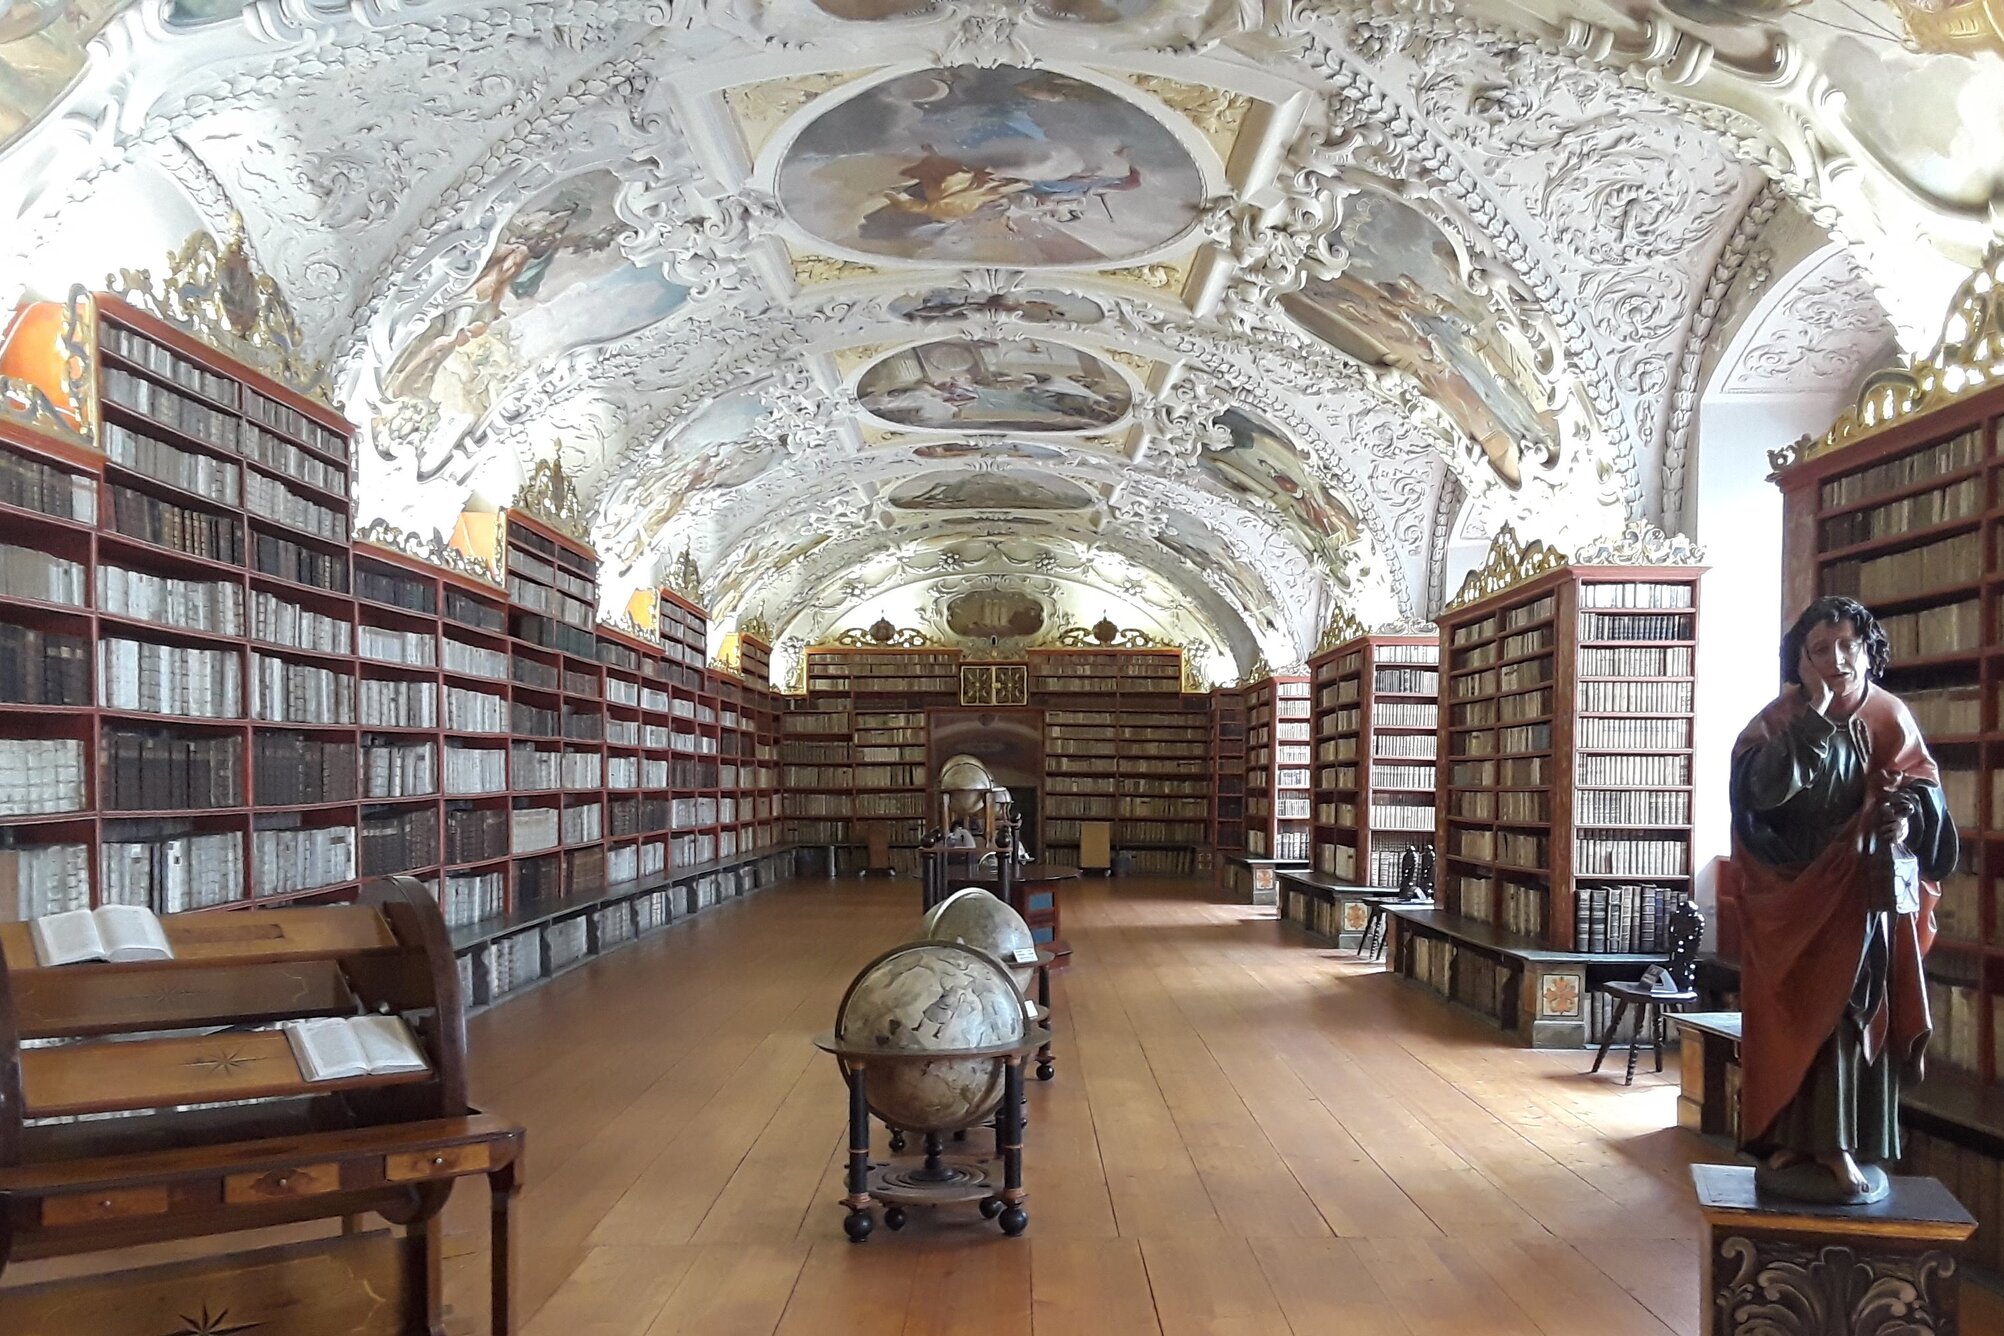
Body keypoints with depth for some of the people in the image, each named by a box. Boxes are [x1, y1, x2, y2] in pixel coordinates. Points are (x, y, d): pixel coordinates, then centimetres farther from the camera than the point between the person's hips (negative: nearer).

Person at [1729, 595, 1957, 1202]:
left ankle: (1843, 1145, 9)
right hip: (1794, 896, -2)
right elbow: (1763, 789, -21)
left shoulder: (1890, 718, 3)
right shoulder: (1778, 721, -5)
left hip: (1867, 895, 2)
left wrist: (1908, 814, -18)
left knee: (1856, 1012, 1)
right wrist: (1815, 715, -24)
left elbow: (1922, 788, 5)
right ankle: (1790, 1143, 6)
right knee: (1794, 1015, 0)